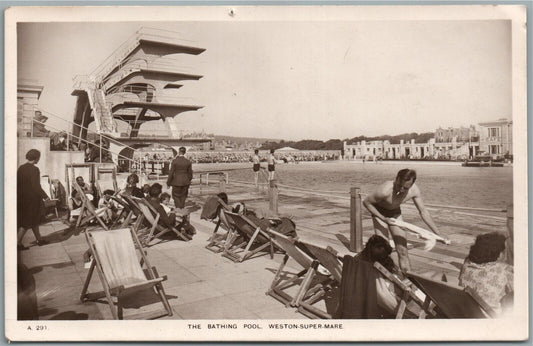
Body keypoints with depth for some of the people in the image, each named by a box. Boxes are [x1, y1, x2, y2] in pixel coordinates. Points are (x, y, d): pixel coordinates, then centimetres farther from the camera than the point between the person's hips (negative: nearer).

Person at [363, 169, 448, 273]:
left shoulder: (414, 190, -24)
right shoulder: (385, 190, -39)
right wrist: (383, 218, -25)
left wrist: (438, 235, -6)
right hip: (379, 213, -4)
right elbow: (366, 202, -22)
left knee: (403, 250, 3)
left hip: (395, 213, 4)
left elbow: (424, 212, -9)